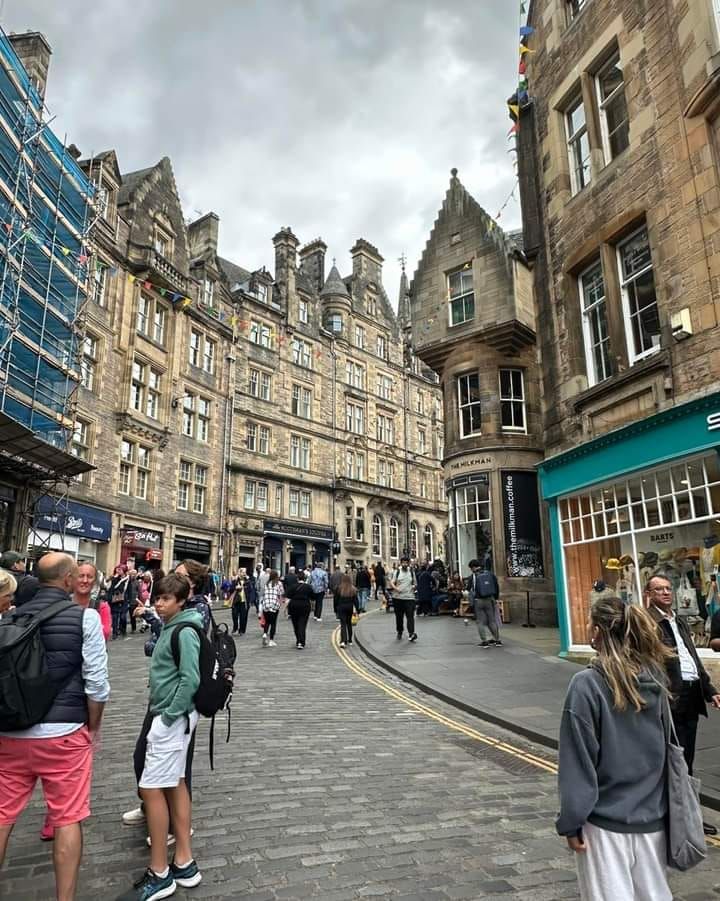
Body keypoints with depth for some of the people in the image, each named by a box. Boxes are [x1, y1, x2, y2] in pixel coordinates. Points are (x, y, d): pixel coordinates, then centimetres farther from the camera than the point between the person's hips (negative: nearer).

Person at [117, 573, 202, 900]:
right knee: (174, 784, 14)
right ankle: (184, 864, 23)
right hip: (166, 714, 10)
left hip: (173, 718, -10)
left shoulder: (185, 632, -19)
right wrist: (162, 713, 14)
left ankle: (159, 874, 10)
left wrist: (169, 716, -18)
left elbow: (190, 679, -24)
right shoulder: (171, 628, 9)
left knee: (151, 787, -3)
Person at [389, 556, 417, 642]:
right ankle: (399, 632, 25)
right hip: (398, 597, 0)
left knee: (410, 616, -11)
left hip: (409, 597, 0)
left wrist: (414, 586, -1)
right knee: (399, 616, 8)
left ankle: (411, 633, -15)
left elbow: (415, 583, 22)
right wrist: (396, 588, -23)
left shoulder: (412, 572, 11)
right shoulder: (397, 572, 5)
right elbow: (391, 583, -4)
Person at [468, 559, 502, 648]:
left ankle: (484, 641, 2)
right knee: (492, 621, 11)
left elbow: (470, 590, -2)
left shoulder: (472, 577, -5)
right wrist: (495, 598, 18)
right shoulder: (490, 574, 4)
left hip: (478, 601, -3)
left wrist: (472, 602, 8)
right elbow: (497, 587, 9)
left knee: (480, 622, 5)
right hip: (490, 600, 3)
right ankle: (497, 640, 14)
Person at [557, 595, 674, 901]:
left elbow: (578, 762, -17)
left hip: (606, 821, -5)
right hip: (653, 816, 6)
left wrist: (571, 821, -7)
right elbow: (668, 745, 9)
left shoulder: (587, 684, -20)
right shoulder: (655, 677, -3)